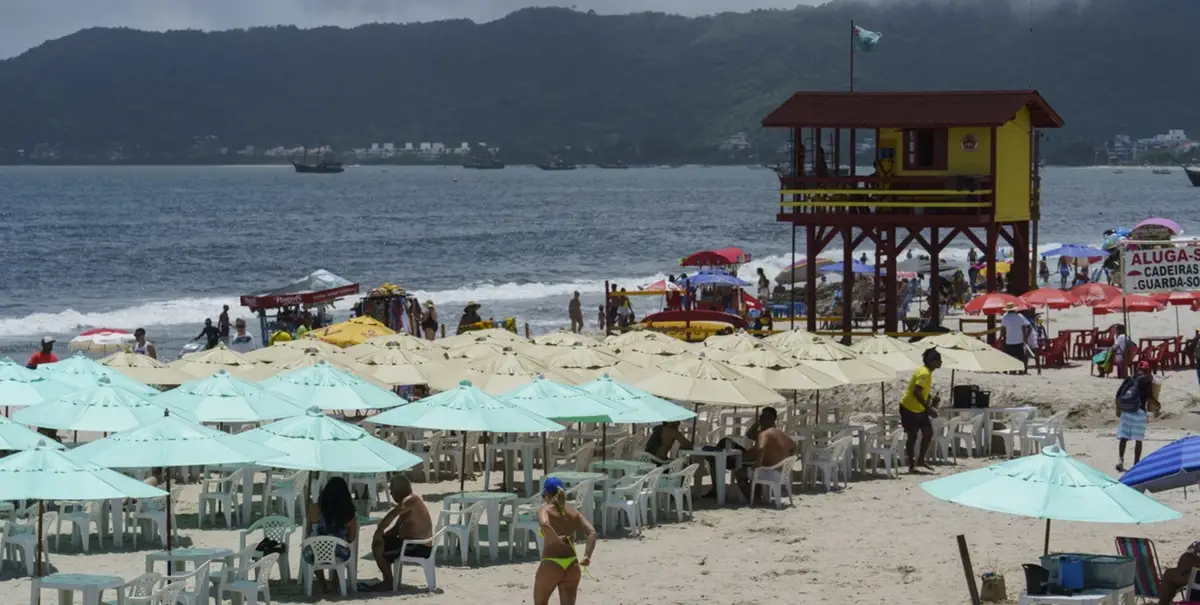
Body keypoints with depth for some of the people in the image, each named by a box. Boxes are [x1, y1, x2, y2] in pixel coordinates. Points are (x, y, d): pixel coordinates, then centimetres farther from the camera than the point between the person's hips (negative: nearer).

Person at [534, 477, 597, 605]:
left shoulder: (545, 509, -6)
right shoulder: (572, 511, 8)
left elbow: (544, 524, -31)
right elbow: (592, 533, -2)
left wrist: (557, 540, -22)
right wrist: (587, 556, -8)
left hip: (551, 565, -4)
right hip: (571, 565, 4)